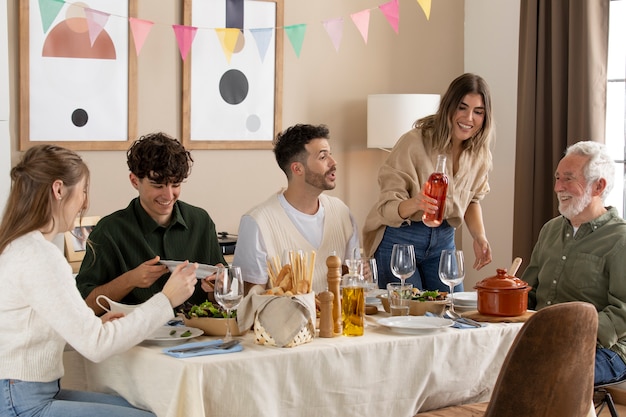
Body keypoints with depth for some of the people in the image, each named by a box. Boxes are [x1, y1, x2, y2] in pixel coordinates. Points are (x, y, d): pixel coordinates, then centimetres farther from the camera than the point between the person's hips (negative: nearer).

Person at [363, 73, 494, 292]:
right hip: (400, 239, -5)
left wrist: (479, 237, -3)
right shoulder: (414, 142, -21)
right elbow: (387, 208, -22)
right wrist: (414, 203, -44)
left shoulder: (480, 151, -3)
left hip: (443, 240, 5)